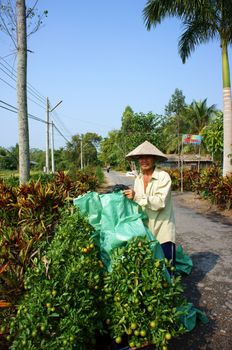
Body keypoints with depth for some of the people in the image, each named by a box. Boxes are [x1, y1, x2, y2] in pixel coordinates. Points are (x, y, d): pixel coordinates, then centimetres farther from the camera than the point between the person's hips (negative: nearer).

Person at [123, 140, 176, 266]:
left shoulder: (163, 176, -14)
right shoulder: (138, 179, 7)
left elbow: (160, 202, -24)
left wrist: (136, 197, -27)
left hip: (162, 230, -6)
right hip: (144, 229, 6)